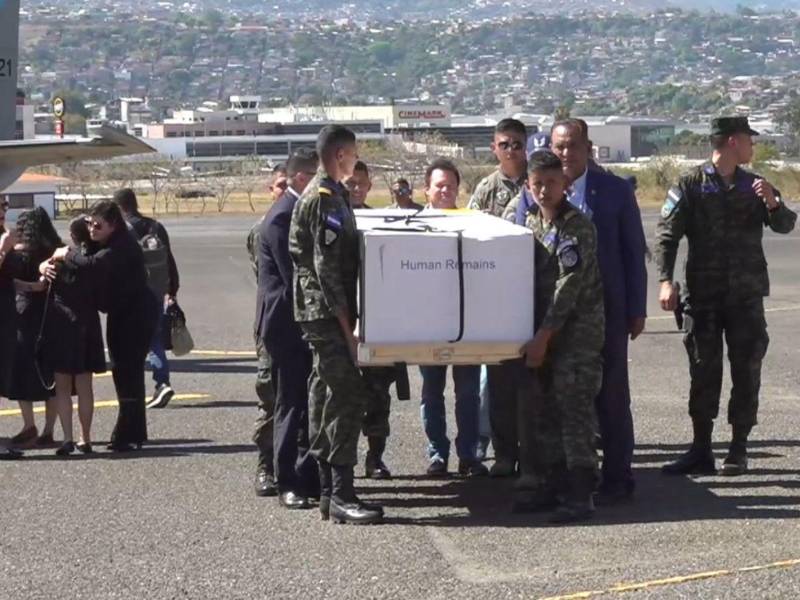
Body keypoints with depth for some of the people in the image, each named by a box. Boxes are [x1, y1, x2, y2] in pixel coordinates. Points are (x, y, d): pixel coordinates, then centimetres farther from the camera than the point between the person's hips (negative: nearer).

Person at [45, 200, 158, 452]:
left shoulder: (123, 247, -23)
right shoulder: (98, 245, 6)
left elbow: (92, 265, -38)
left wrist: (66, 255, -22)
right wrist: (46, 264, -12)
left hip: (137, 315, -10)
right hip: (120, 315, 10)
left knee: (127, 371, -11)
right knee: (125, 372, 14)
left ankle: (127, 435, -7)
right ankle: (134, 433, 23)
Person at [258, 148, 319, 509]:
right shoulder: (282, 218, -17)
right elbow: (294, 277, -21)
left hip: (305, 324, 9)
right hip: (288, 325, -9)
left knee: (309, 403, 12)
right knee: (291, 405, -3)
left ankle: (309, 477, 19)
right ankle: (288, 484, 3)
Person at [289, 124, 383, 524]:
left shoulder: (325, 195, 18)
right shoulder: (327, 199, -13)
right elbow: (326, 268, -19)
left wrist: (347, 323, 21)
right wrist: (346, 326, -19)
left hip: (318, 314, 10)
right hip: (326, 312, -10)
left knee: (326, 397, 11)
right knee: (348, 395, -12)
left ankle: (327, 490, 16)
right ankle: (341, 495, -14)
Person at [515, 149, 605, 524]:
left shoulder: (578, 227, -13)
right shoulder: (530, 222, 11)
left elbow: (569, 285, -18)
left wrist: (544, 335, -20)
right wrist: (536, 336, 9)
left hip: (577, 331, -8)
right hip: (543, 331, 8)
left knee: (575, 409, -9)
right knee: (541, 410, 11)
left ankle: (580, 495, -8)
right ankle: (550, 485, 21)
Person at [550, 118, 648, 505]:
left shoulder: (615, 191, 0)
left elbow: (634, 252, 3)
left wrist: (637, 310, -1)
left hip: (606, 310, -2)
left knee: (611, 396, 3)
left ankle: (617, 478, 12)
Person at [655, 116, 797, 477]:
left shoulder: (754, 185, 10)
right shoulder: (691, 185, -1)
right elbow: (666, 234, -5)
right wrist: (666, 281, -17)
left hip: (746, 294, 3)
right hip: (703, 294, -3)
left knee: (746, 370, 3)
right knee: (703, 370, 2)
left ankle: (738, 450, 11)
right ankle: (701, 450, 9)